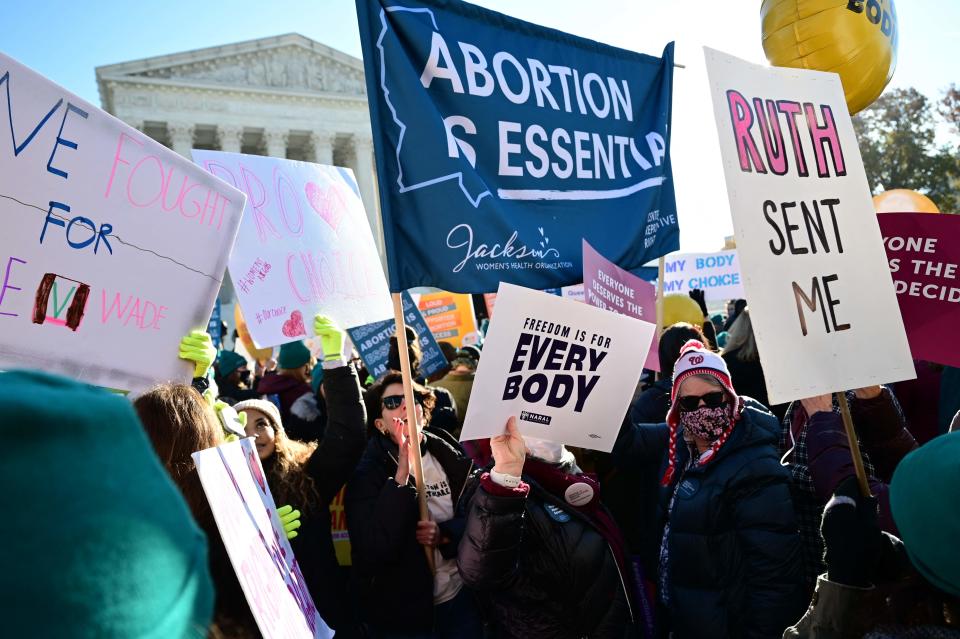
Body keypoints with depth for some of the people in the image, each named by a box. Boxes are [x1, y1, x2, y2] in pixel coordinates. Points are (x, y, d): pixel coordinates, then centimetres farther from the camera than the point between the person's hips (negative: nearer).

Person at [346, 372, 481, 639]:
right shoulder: (367, 472, -13)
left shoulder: (450, 456, -2)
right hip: (402, 608, -3)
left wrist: (444, 534, -17)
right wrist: (401, 473, -29)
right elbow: (370, 554, -25)